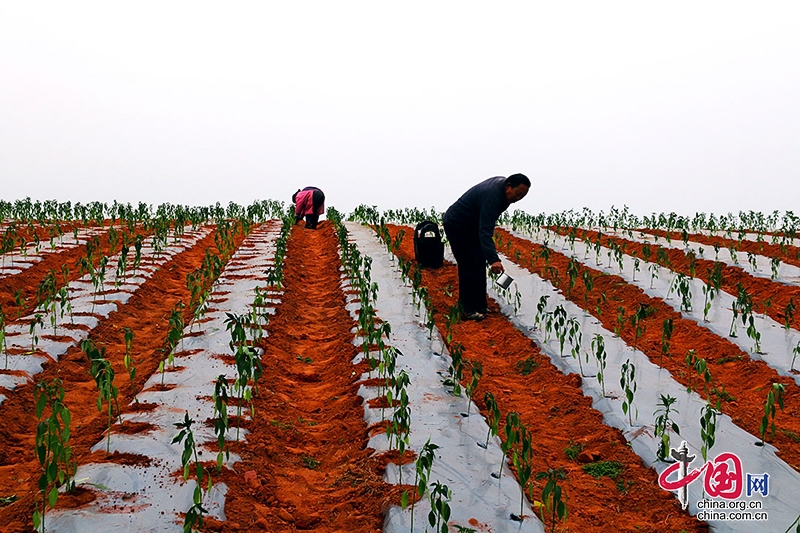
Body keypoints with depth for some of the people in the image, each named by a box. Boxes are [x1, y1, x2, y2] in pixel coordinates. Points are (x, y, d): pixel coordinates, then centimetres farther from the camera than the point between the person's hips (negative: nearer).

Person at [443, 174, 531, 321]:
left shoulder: (502, 183, -4)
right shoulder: (492, 195, -32)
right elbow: (485, 231, -39)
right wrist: (493, 260, -48)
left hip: (471, 224, 10)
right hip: (456, 225, -10)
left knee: (479, 264, 9)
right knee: (470, 266, -11)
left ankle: (478, 305, 15)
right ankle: (469, 310, -7)